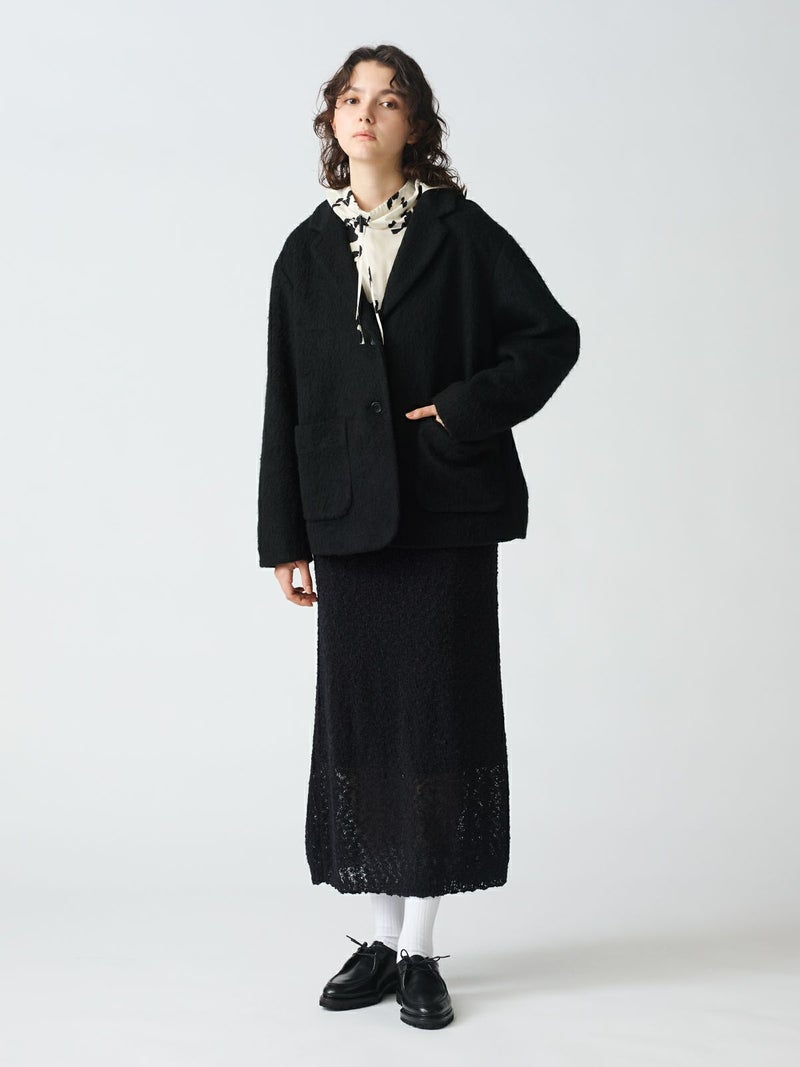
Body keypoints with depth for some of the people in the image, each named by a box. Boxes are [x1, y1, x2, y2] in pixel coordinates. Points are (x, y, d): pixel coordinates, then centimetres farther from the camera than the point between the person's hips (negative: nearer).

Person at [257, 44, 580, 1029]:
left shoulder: (461, 232, 3)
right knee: (357, 719, 6)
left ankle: (420, 948, 12)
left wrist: (469, 411, -11)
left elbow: (553, 334, 2)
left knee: (439, 715, 1)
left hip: (449, 512, -2)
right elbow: (284, 401, 8)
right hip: (350, 516, 3)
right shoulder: (306, 252, 10)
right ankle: (380, 938, 19)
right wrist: (283, 537, 5)